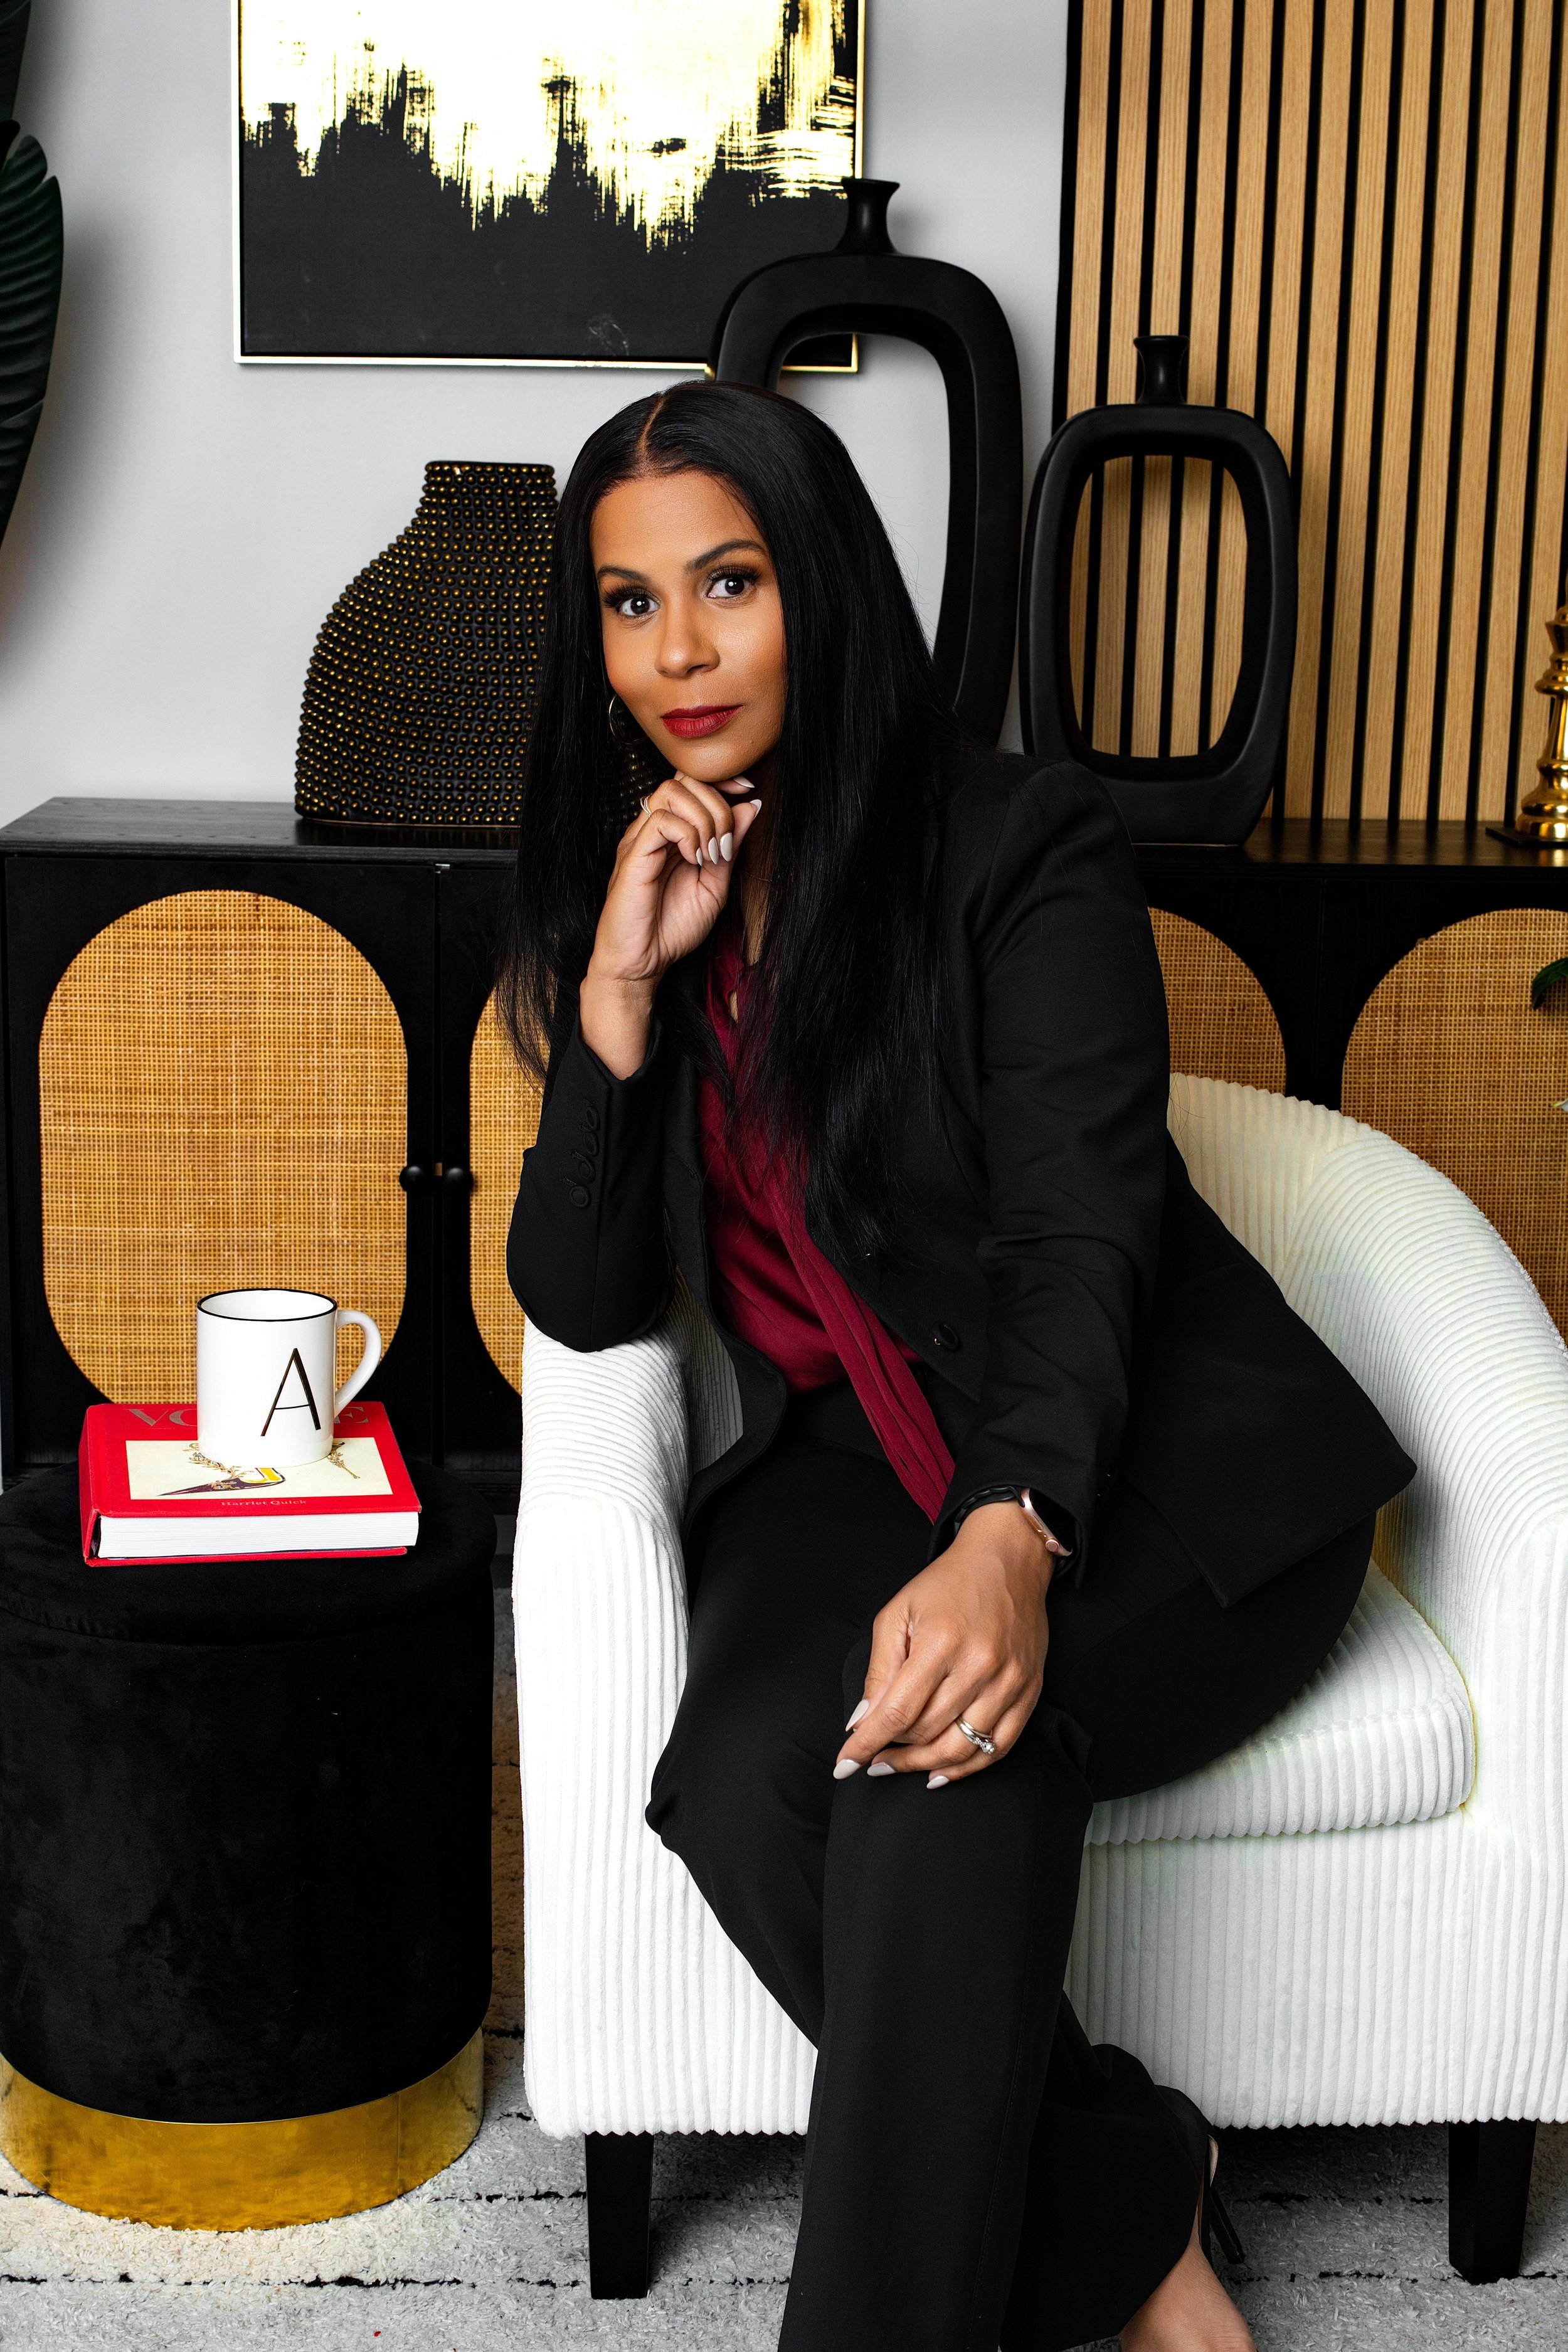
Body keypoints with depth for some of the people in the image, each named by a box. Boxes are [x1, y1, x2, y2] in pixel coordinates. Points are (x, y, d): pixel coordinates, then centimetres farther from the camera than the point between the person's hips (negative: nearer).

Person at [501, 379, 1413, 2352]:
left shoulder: (1023, 843, -4)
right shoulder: (622, 900, 12)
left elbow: (1082, 1228, -16)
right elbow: (581, 1305, 6)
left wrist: (1012, 1541, -36)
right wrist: (624, 986, -8)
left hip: (1158, 1460, -4)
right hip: (857, 1466, 4)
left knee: (946, 1739, -35)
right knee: (742, 1779, -28)